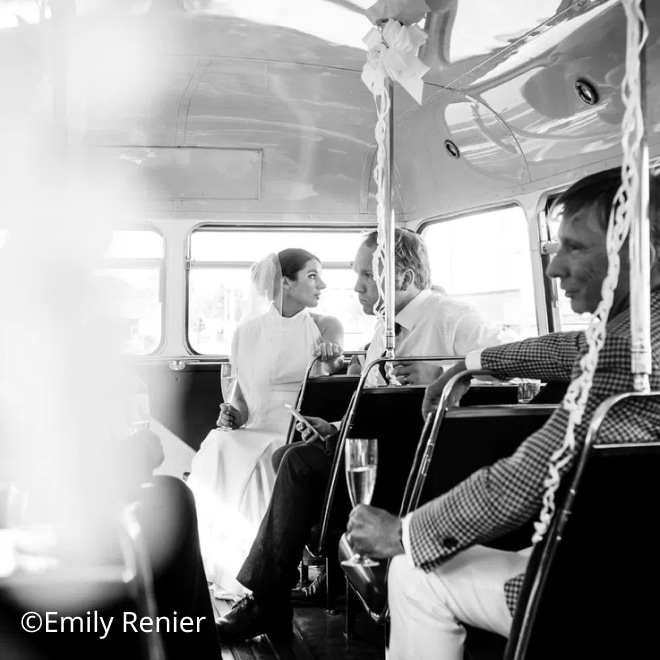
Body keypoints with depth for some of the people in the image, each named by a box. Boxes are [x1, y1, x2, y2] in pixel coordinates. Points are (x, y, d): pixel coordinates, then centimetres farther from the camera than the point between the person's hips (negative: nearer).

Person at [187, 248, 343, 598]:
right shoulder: (247, 332, 10)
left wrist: (332, 363, -31)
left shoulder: (326, 328, 5)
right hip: (257, 435, 2)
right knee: (219, 453, -28)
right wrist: (232, 415, -4)